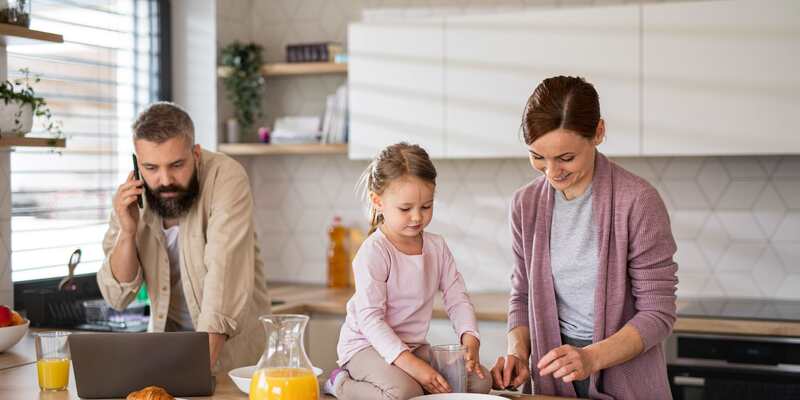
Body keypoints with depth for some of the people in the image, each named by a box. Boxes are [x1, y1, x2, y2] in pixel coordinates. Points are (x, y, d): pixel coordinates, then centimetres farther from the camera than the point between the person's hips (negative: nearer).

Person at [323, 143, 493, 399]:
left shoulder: (437, 247, 4)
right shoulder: (373, 252, -18)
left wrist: (470, 340, -16)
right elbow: (370, 318, -23)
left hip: (414, 346, 7)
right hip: (366, 346, -7)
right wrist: (410, 364, -32)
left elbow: (457, 299, 5)